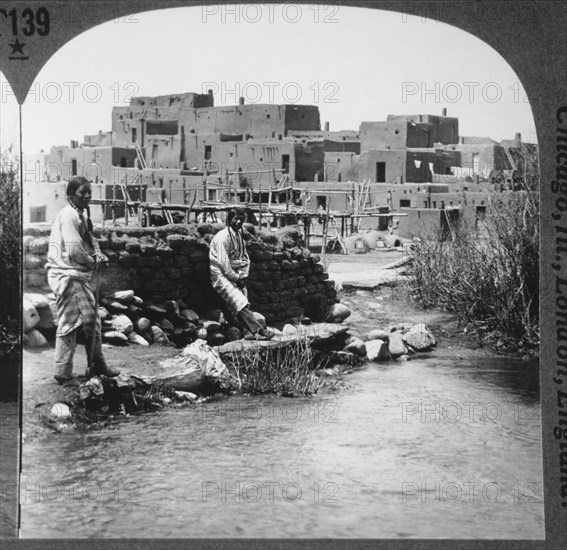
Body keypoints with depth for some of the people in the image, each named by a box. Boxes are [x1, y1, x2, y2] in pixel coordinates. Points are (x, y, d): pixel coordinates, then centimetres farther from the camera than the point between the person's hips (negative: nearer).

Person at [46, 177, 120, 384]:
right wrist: (92, 262, -6)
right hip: (67, 276, -10)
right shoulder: (68, 216, -16)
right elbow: (74, 251, -22)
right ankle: (63, 372, 2)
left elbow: (90, 240, 21)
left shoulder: (82, 216, 15)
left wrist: (98, 255, -1)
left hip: (78, 276, 10)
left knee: (92, 318, 13)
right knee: (69, 323, -5)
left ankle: (97, 364, 20)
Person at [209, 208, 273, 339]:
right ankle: (258, 330, -32)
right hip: (221, 275, -8)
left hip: (235, 275, 8)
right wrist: (236, 277, -12)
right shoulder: (223, 237, -14)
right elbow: (223, 263, -18)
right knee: (240, 302, -22)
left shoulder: (239, 235, 13)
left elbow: (245, 257, 16)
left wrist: (243, 275, 0)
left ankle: (248, 330, -22)